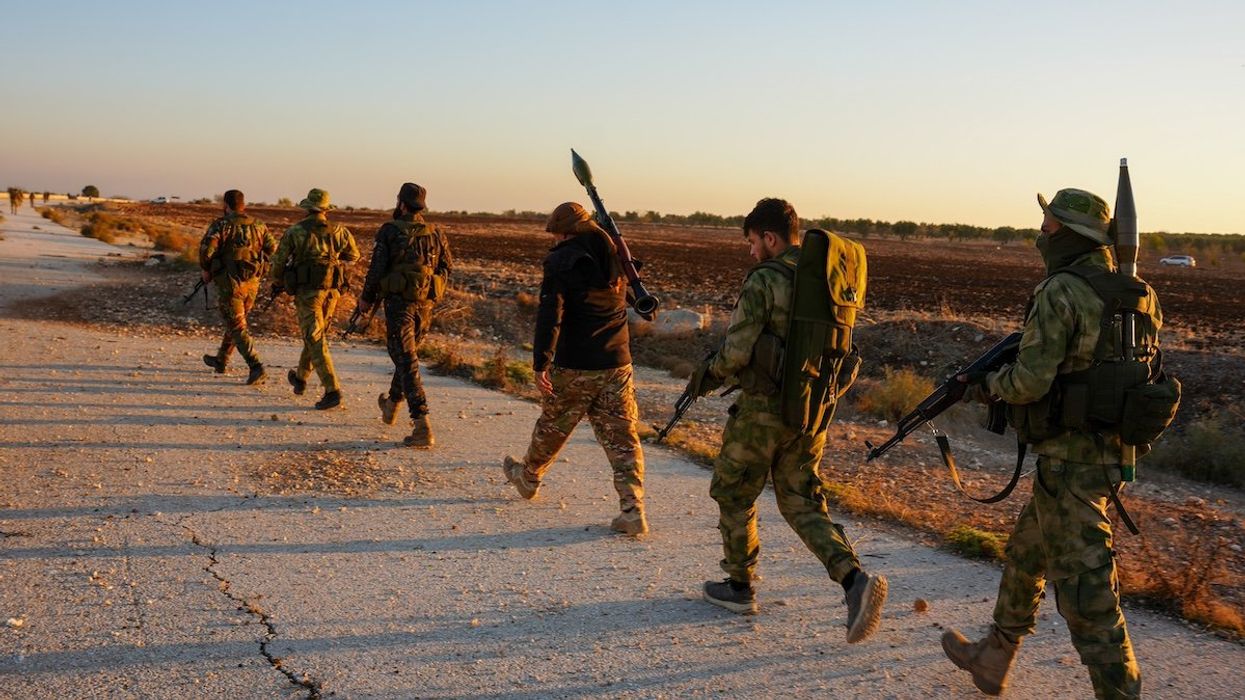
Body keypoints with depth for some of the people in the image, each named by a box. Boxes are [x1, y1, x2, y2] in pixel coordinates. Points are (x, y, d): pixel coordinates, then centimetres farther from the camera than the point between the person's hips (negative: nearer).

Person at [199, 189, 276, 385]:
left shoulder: (221, 225, -8)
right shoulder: (258, 225, 6)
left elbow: (207, 248, -20)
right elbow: (273, 250, 4)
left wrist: (206, 270, -3)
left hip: (230, 283, -5)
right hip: (252, 283, 6)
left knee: (237, 328, -2)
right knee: (235, 322, 22)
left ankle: (256, 367, -16)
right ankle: (221, 361, 37)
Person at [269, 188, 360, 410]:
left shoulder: (294, 232, -6)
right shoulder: (339, 231, 1)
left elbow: (279, 261, 0)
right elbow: (353, 255, 17)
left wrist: (277, 283, 19)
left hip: (307, 291, -4)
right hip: (331, 291, 4)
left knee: (315, 340, -5)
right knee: (314, 335, 22)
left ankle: (332, 391, -15)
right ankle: (300, 378, 39)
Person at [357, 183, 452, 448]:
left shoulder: (390, 231, -8)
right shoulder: (435, 233, 5)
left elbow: (377, 269, -8)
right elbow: (446, 269, 10)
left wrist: (366, 298, 6)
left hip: (398, 302, -5)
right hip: (425, 304, 5)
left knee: (406, 362, -6)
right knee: (407, 354, 24)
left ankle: (422, 427, -15)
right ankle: (391, 405, 44)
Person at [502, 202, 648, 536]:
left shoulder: (561, 260, -10)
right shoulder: (614, 255, 7)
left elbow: (550, 315, -17)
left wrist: (540, 364, -17)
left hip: (574, 367, -4)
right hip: (617, 364, 4)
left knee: (552, 427, 18)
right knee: (622, 437, 3)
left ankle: (528, 477, 42)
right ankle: (633, 511, -4)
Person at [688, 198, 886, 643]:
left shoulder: (764, 280, -15)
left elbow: (737, 353, -18)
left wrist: (708, 376, 1)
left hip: (763, 410, -7)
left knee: (733, 495, 14)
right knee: (801, 503, 14)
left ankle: (739, 588, 25)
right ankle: (855, 579, -5)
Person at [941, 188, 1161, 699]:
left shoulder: (1060, 294, -19)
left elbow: (1030, 381, -22)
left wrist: (987, 385, -2)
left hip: (1069, 459, -9)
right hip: (1109, 447, 9)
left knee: (1083, 581, -3)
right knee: (1026, 552, 23)